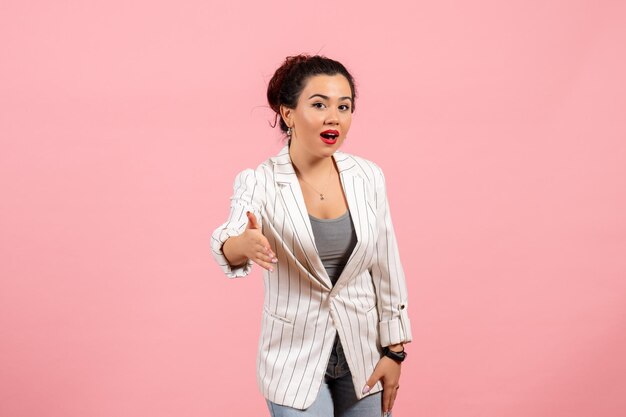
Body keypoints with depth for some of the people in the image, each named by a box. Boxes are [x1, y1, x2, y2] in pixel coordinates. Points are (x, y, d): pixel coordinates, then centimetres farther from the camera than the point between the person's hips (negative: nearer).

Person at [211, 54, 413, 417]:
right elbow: (227, 243, -30)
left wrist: (394, 350, 2)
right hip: (296, 361, -3)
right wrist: (245, 244, -53)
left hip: (363, 355, 3)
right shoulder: (259, 182, -12)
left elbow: (387, 268, 2)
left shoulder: (368, 177, -3)